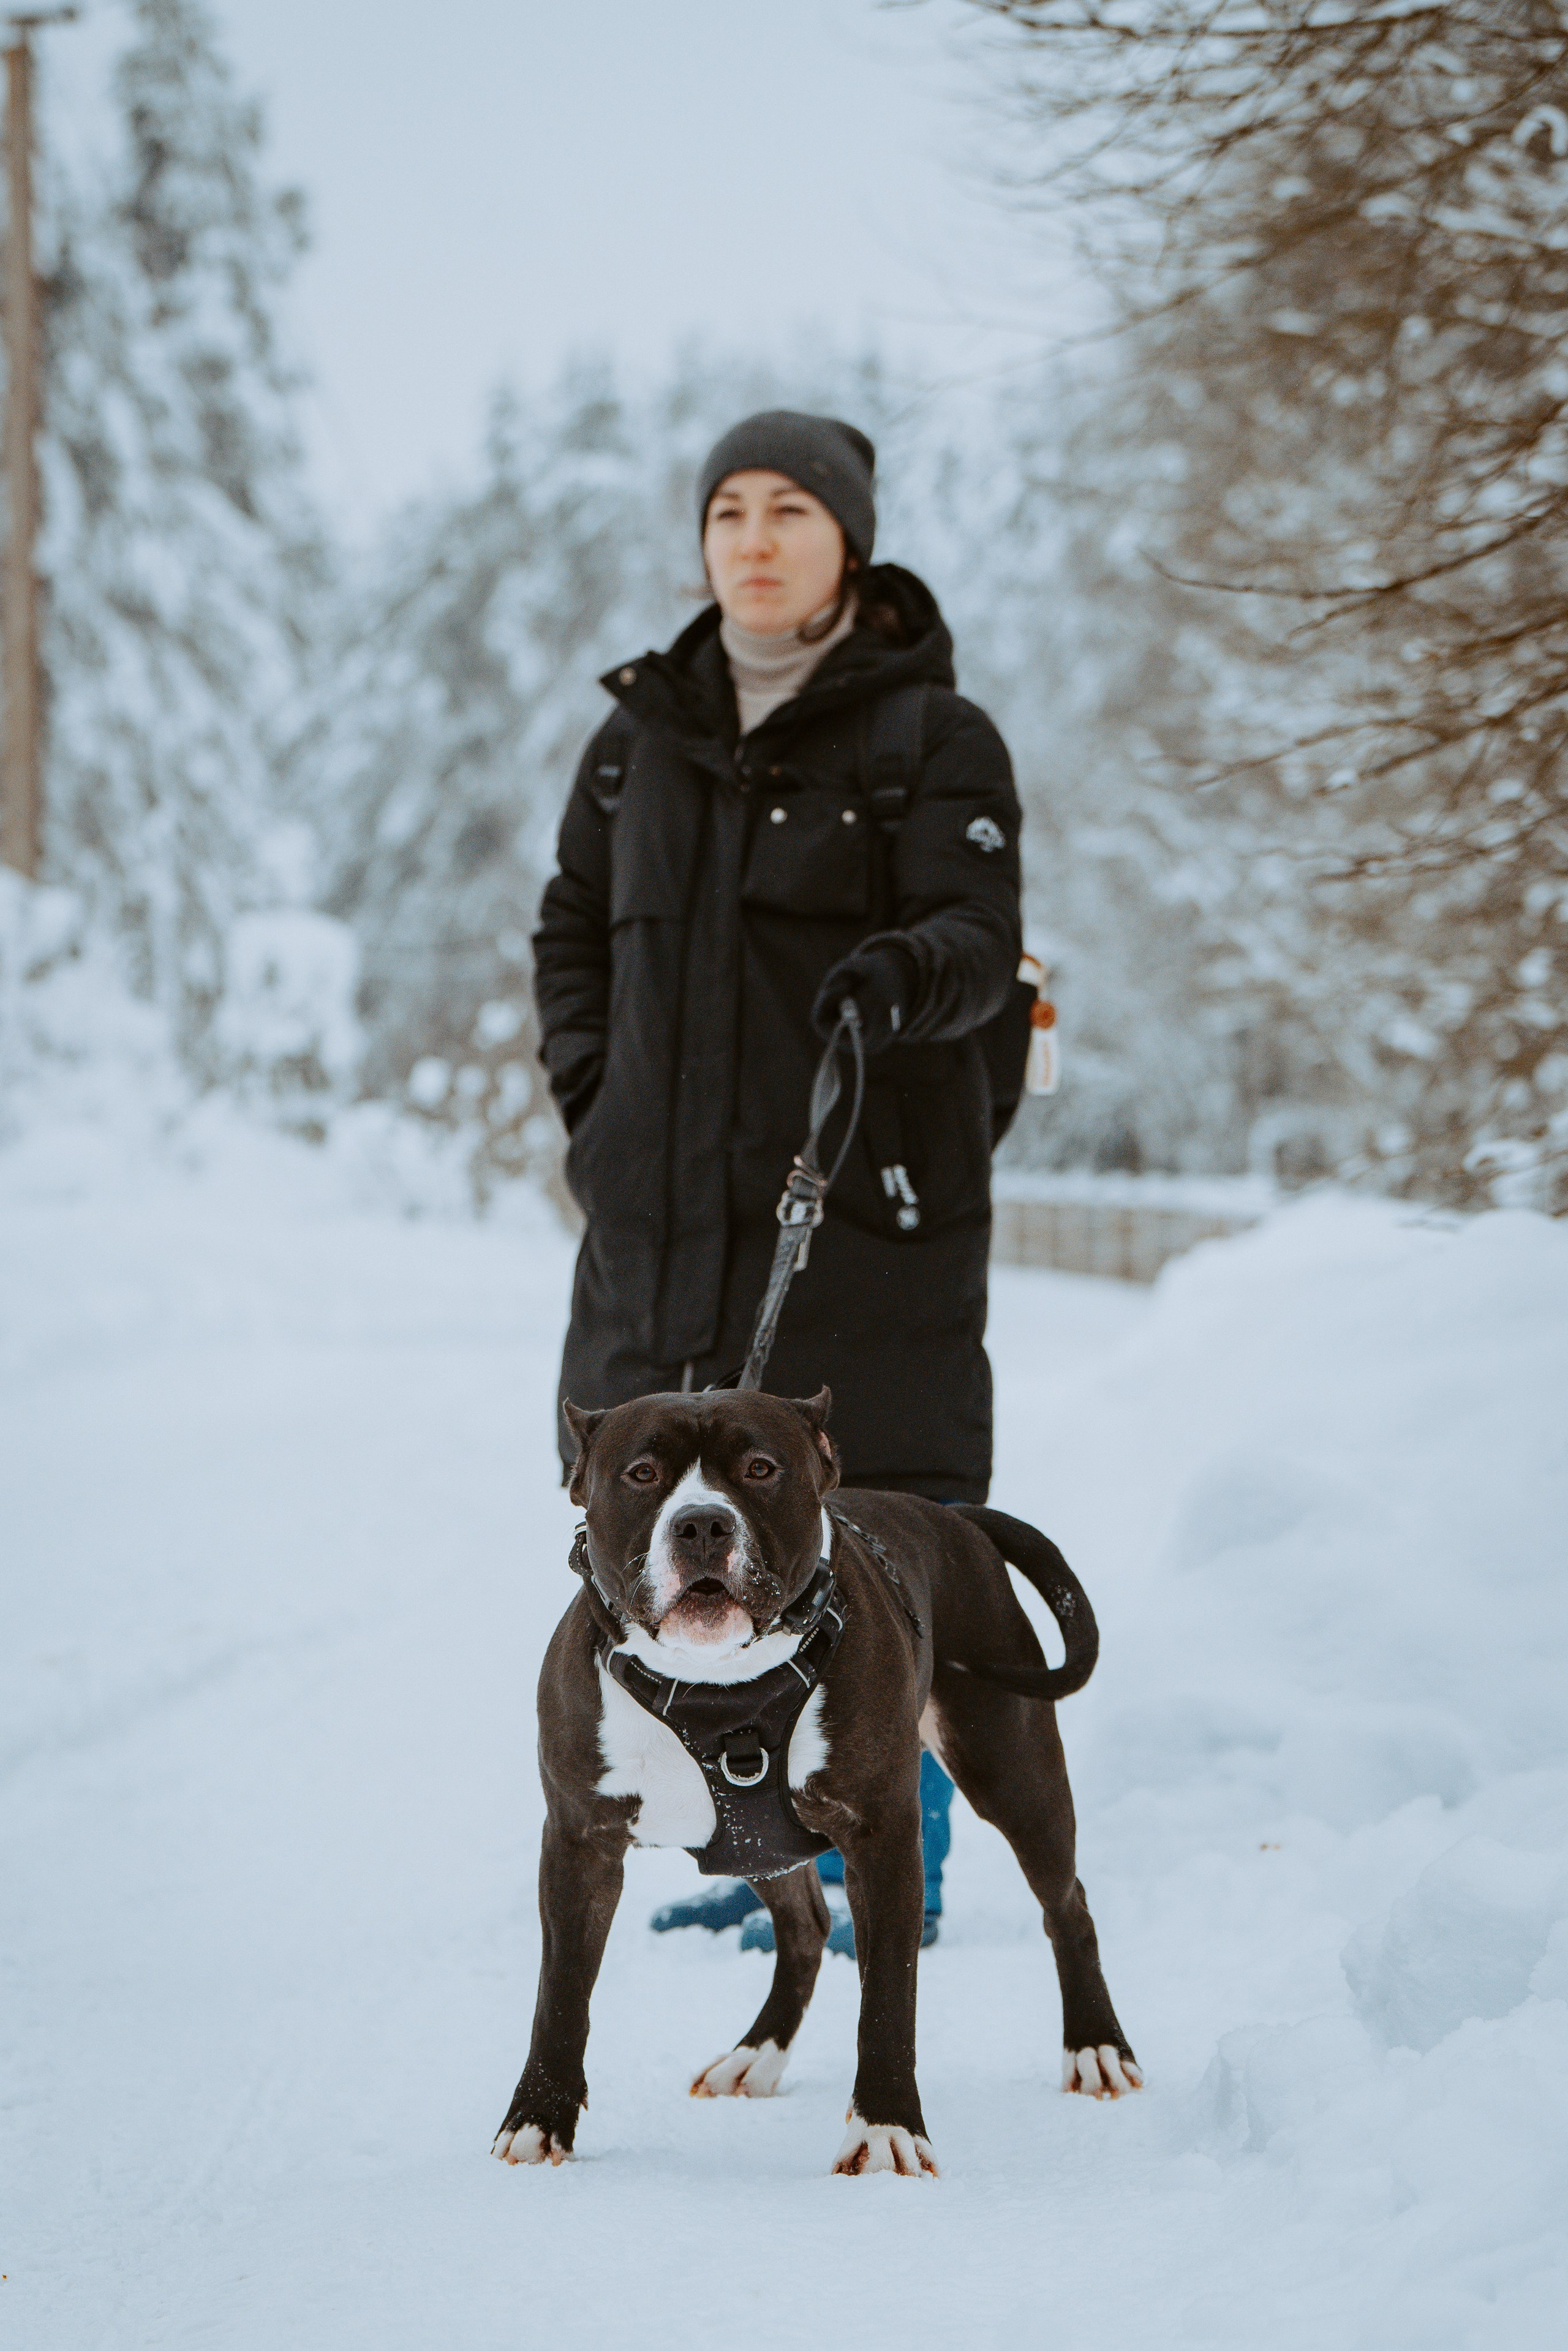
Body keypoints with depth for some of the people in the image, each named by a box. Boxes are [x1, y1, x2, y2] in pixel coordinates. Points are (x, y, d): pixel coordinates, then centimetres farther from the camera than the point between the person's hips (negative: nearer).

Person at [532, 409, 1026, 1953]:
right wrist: (590, 1087, 9)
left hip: (864, 1200, -5)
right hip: (669, 1199, 5)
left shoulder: (930, 737, -2)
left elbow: (981, 939, -12)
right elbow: (575, 925, 24)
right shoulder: (645, 733, 14)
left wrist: (901, 972, -34)